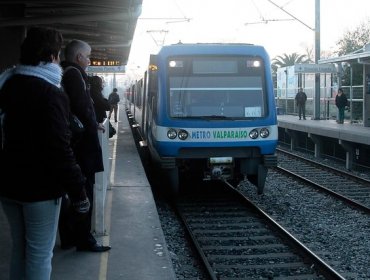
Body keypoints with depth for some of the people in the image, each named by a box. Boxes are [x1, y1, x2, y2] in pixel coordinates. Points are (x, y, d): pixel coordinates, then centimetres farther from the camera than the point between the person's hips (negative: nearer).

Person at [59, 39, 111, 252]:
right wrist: (93, 127, -9)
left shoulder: (65, 73, 16)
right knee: (84, 191, -2)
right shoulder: (74, 74, -13)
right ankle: (84, 239, 5)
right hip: (82, 145, -10)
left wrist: (92, 124, 13)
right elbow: (82, 108, -21)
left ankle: (68, 237, 22)